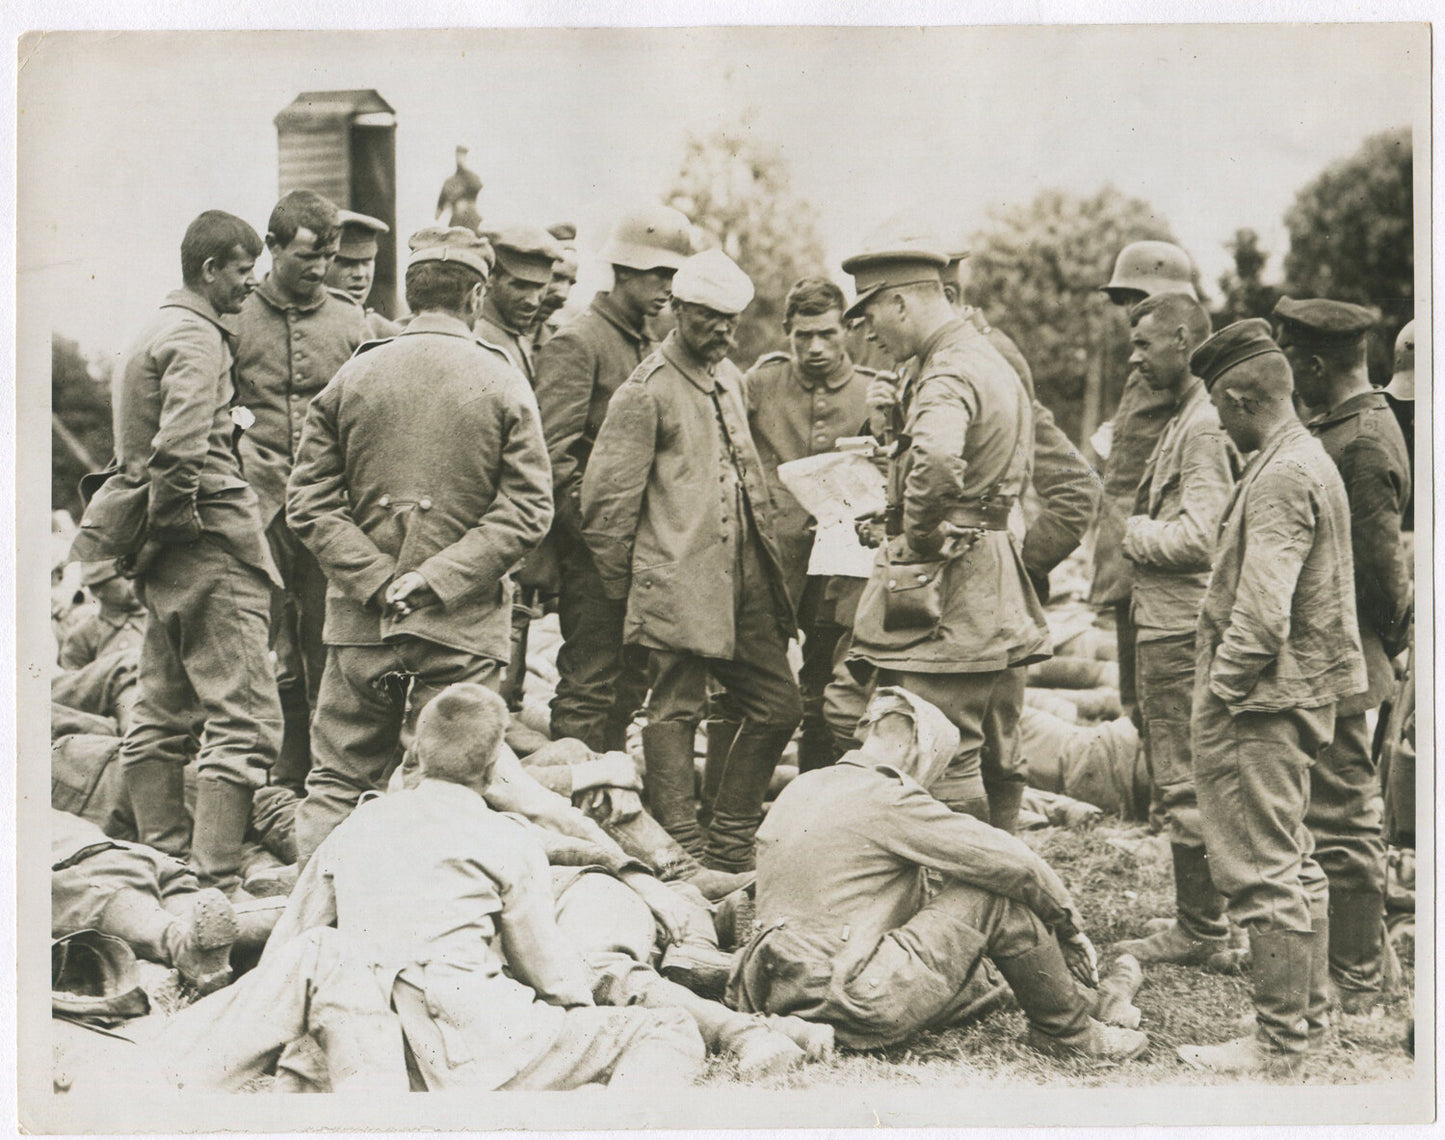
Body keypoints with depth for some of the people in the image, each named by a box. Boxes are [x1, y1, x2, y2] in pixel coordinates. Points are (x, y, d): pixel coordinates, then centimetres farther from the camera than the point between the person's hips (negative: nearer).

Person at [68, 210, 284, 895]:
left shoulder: (158, 330, 20)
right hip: (210, 552, -11)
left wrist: (146, 536, 18)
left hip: (167, 558, 11)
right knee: (245, 717, -11)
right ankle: (216, 886, -15)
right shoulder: (197, 337, -12)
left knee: (163, 716, 15)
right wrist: (171, 521, -12)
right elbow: (180, 451, -26)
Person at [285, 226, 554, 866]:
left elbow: (308, 502, 0)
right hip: (464, 630, -2)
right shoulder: (502, 386, -1)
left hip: (360, 624, 2)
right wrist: (440, 579, -10)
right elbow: (526, 510, -8)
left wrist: (379, 580, -5)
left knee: (338, 779, 10)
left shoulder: (352, 377, 4)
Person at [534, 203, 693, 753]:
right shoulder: (576, 342, -9)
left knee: (628, 685, 12)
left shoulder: (647, 346, 18)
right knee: (588, 684, -6)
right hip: (595, 547, -8)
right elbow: (553, 454, -15)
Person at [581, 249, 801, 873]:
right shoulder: (647, 390, -8)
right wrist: (622, 585, -2)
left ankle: (729, 846, 19)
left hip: (743, 583, 8)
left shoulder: (730, 378, 17)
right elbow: (606, 497, -8)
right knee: (675, 713, -3)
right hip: (678, 583, -8)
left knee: (778, 705, 7)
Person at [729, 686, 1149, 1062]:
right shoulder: (889, 800, -10)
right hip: (860, 1009, -9)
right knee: (997, 896, -4)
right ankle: (1068, 1029, 10)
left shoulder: (799, 789, 16)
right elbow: (1014, 863, -9)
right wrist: (1070, 924, 7)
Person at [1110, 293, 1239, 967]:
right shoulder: (1185, 419, 17)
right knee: (1177, 783, 16)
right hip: (1166, 626, 11)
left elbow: (1197, 535, -23)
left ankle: (1200, 930, 5)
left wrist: (1138, 533, -8)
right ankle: (1200, 923, 23)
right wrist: (1145, 534, 6)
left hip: (1181, 631, -11)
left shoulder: (1206, 426, -16)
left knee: (1185, 786, -4)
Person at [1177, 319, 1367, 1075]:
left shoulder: (1281, 477, -19)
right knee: (1291, 864, 19)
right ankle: (1308, 1013, 29)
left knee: (1263, 872, -4)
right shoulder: (1306, 460, 14)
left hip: (1262, 702, -11)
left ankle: (1279, 1042, 2)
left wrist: (1219, 693, -14)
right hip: (1294, 697, 11)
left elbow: (1262, 616, -25)